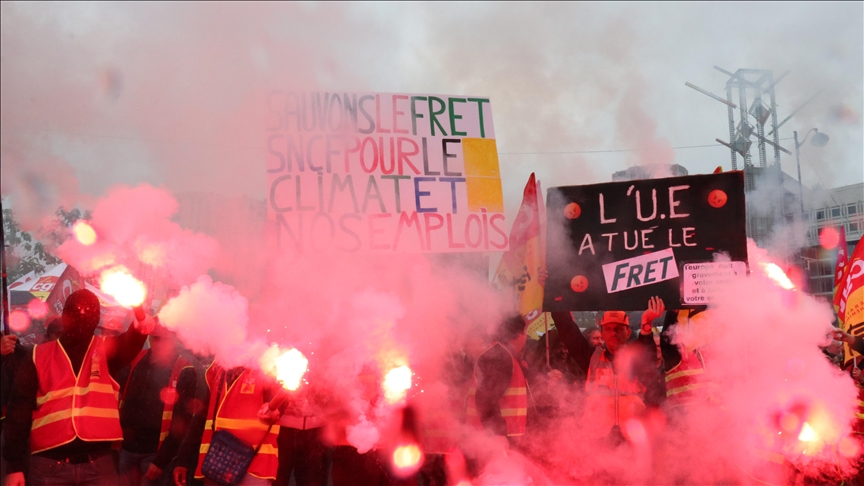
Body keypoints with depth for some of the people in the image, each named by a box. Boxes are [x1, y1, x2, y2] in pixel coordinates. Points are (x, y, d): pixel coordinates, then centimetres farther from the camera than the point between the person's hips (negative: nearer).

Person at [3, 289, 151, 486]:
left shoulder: (106, 351, 10)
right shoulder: (38, 357, 8)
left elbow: (127, 345, -13)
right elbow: (19, 411, 6)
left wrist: (138, 329, -37)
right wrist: (15, 465, 0)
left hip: (99, 464, 0)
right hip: (49, 465, 0)